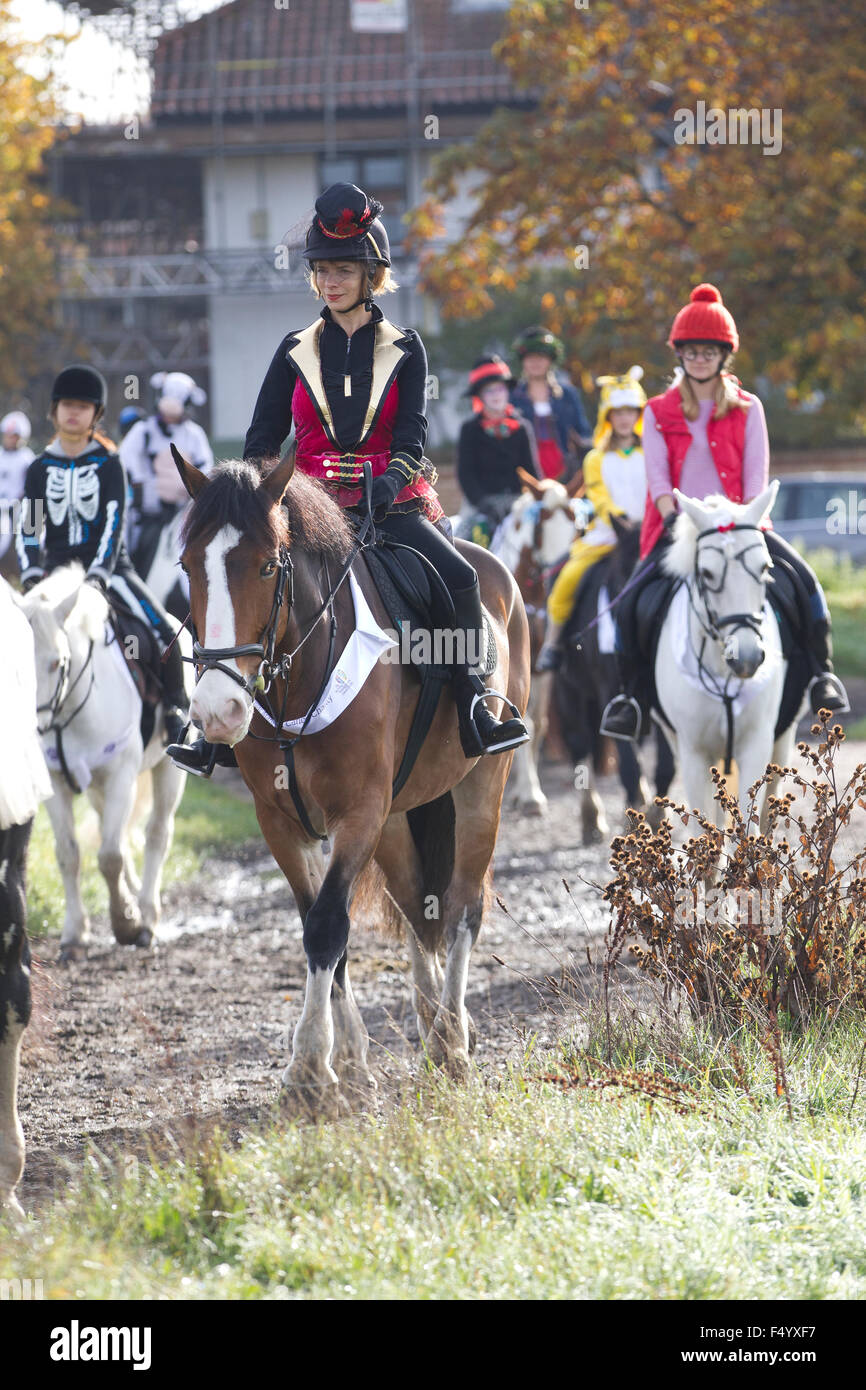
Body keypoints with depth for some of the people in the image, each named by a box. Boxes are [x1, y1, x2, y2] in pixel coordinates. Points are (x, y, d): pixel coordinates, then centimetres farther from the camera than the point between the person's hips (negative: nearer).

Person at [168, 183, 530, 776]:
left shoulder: (403, 349, 6)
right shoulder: (297, 350, 11)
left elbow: (411, 438, -4)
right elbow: (263, 437, 9)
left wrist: (382, 489, -23)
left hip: (390, 503, -1)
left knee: (459, 577, -24)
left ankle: (473, 711, -15)